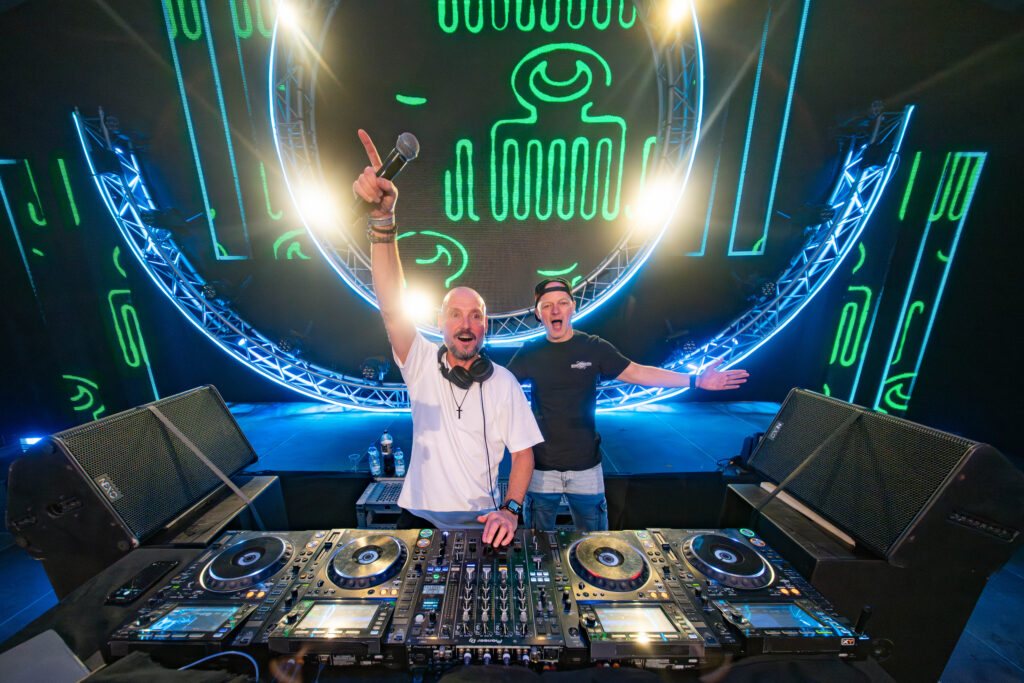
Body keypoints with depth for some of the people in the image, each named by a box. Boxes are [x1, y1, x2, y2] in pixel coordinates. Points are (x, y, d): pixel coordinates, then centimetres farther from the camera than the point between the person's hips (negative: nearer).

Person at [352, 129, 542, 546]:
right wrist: (382, 218, -35)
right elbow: (391, 306, -26)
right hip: (420, 518, 1)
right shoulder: (422, 363, -10)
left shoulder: (503, 382, -10)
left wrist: (511, 509, -17)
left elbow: (523, 452, -4)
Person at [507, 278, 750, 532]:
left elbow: (638, 373, -1)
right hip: (542, 468, 0)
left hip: (586, 466, 0)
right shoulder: (530, 353, -4)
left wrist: (696, 379, -5)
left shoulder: (594, 348, -4)